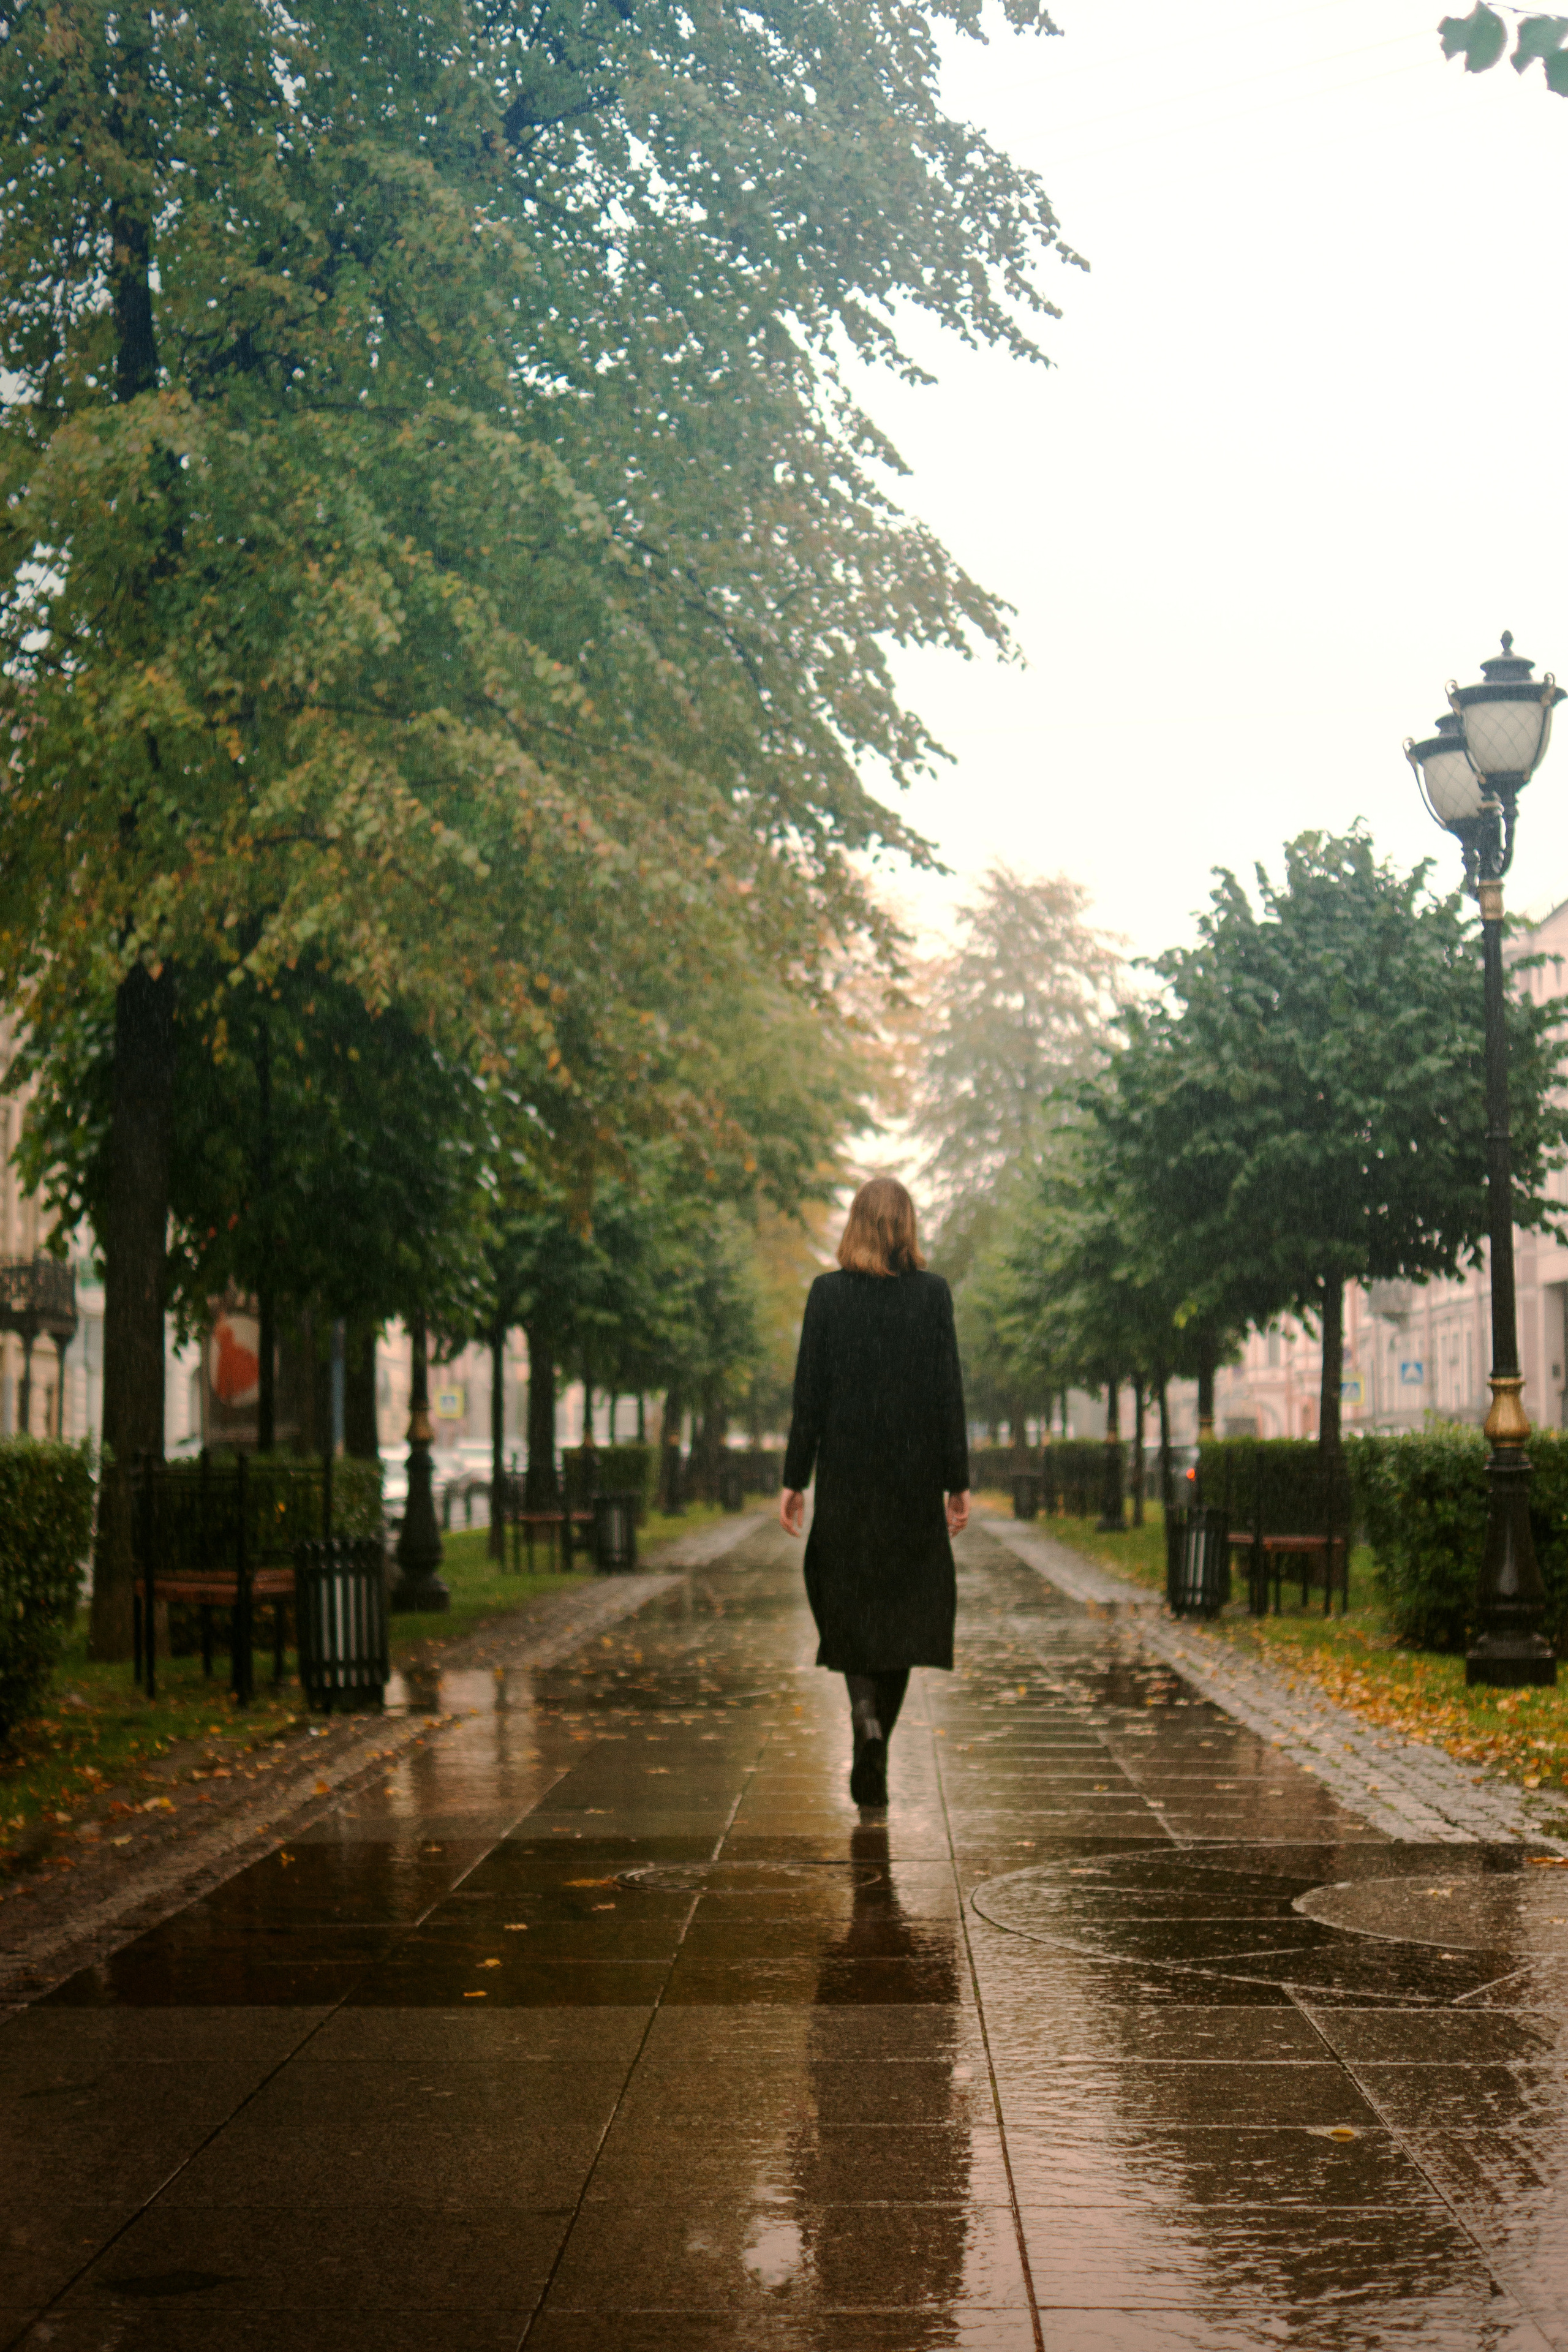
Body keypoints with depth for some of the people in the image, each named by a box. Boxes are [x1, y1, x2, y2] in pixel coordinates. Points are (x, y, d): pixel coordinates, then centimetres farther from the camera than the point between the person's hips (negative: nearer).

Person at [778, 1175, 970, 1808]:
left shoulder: (827, 1293, -3)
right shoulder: (932, 1293, -3)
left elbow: (809, 1393, -3)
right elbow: (948, 1392, -4)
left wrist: (794, 1480, 2)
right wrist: (958, 1481, 1)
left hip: (845, 1474, 0)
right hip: (913, 1474, 0)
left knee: (848, 1599, 10)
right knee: (902, 1608, 11)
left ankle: (867, 1715, -13)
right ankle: (876, 1741, 12)